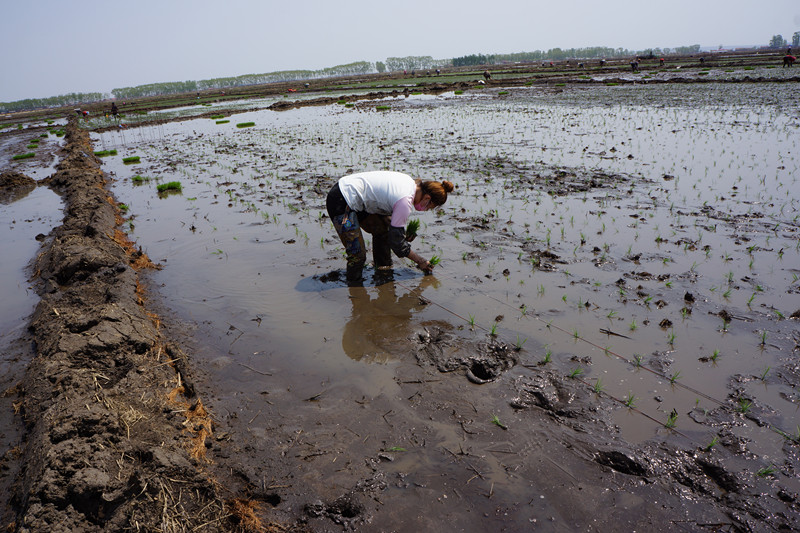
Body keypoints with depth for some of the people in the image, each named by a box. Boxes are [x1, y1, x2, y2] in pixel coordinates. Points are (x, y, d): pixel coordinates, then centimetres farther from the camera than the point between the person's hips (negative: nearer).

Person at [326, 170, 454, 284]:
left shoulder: (409, 181, 6)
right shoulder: (405, 202, -20)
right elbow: (396, 242, -12)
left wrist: (403, 234, 14)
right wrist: (420, 261, 0)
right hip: (341, 203, -10)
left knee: (383, 228, 18)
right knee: (357, 254, -10)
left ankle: (383, 269, 30)